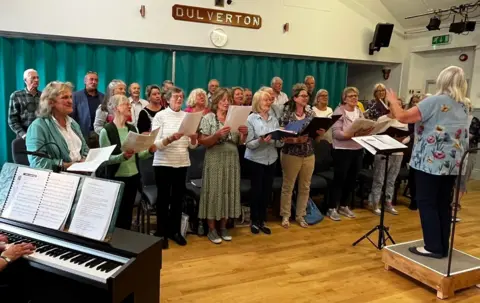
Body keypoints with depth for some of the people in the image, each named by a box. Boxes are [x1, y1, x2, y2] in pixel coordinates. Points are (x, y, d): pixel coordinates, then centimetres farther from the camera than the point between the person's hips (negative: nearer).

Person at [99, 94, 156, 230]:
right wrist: (122, 156, -29)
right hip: (116, 178, -6)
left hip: (133, 177, 6)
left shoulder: (133, 129, 8)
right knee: (116, 215, 4)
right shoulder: (107, 131, -11)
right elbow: (105, 158, -15)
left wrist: (150, 151, -8)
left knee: (128, 214, 15)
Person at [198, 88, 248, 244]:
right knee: (214, 192, 0)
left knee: (228, 191, 9)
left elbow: (240, 142, 10)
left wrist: (244, 134, -11)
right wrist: (218, 135, -24)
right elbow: (203, 142, -10)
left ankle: (223, 227, 22)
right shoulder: (208, 118, -3)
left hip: (232, 160, 5)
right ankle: (211, 229, 12)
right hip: (215, 160, -4)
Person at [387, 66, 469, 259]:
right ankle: (443, 246, 18)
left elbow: (402, 117, -13)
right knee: (444, 203, 11)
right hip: (452, 163, 7)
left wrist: (393, 100, 4)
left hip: (431, 162, -7)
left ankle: (433, 247, 2)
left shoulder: (435, 101, -13)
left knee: (427, 203, 0)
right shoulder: (464, 106, 12)